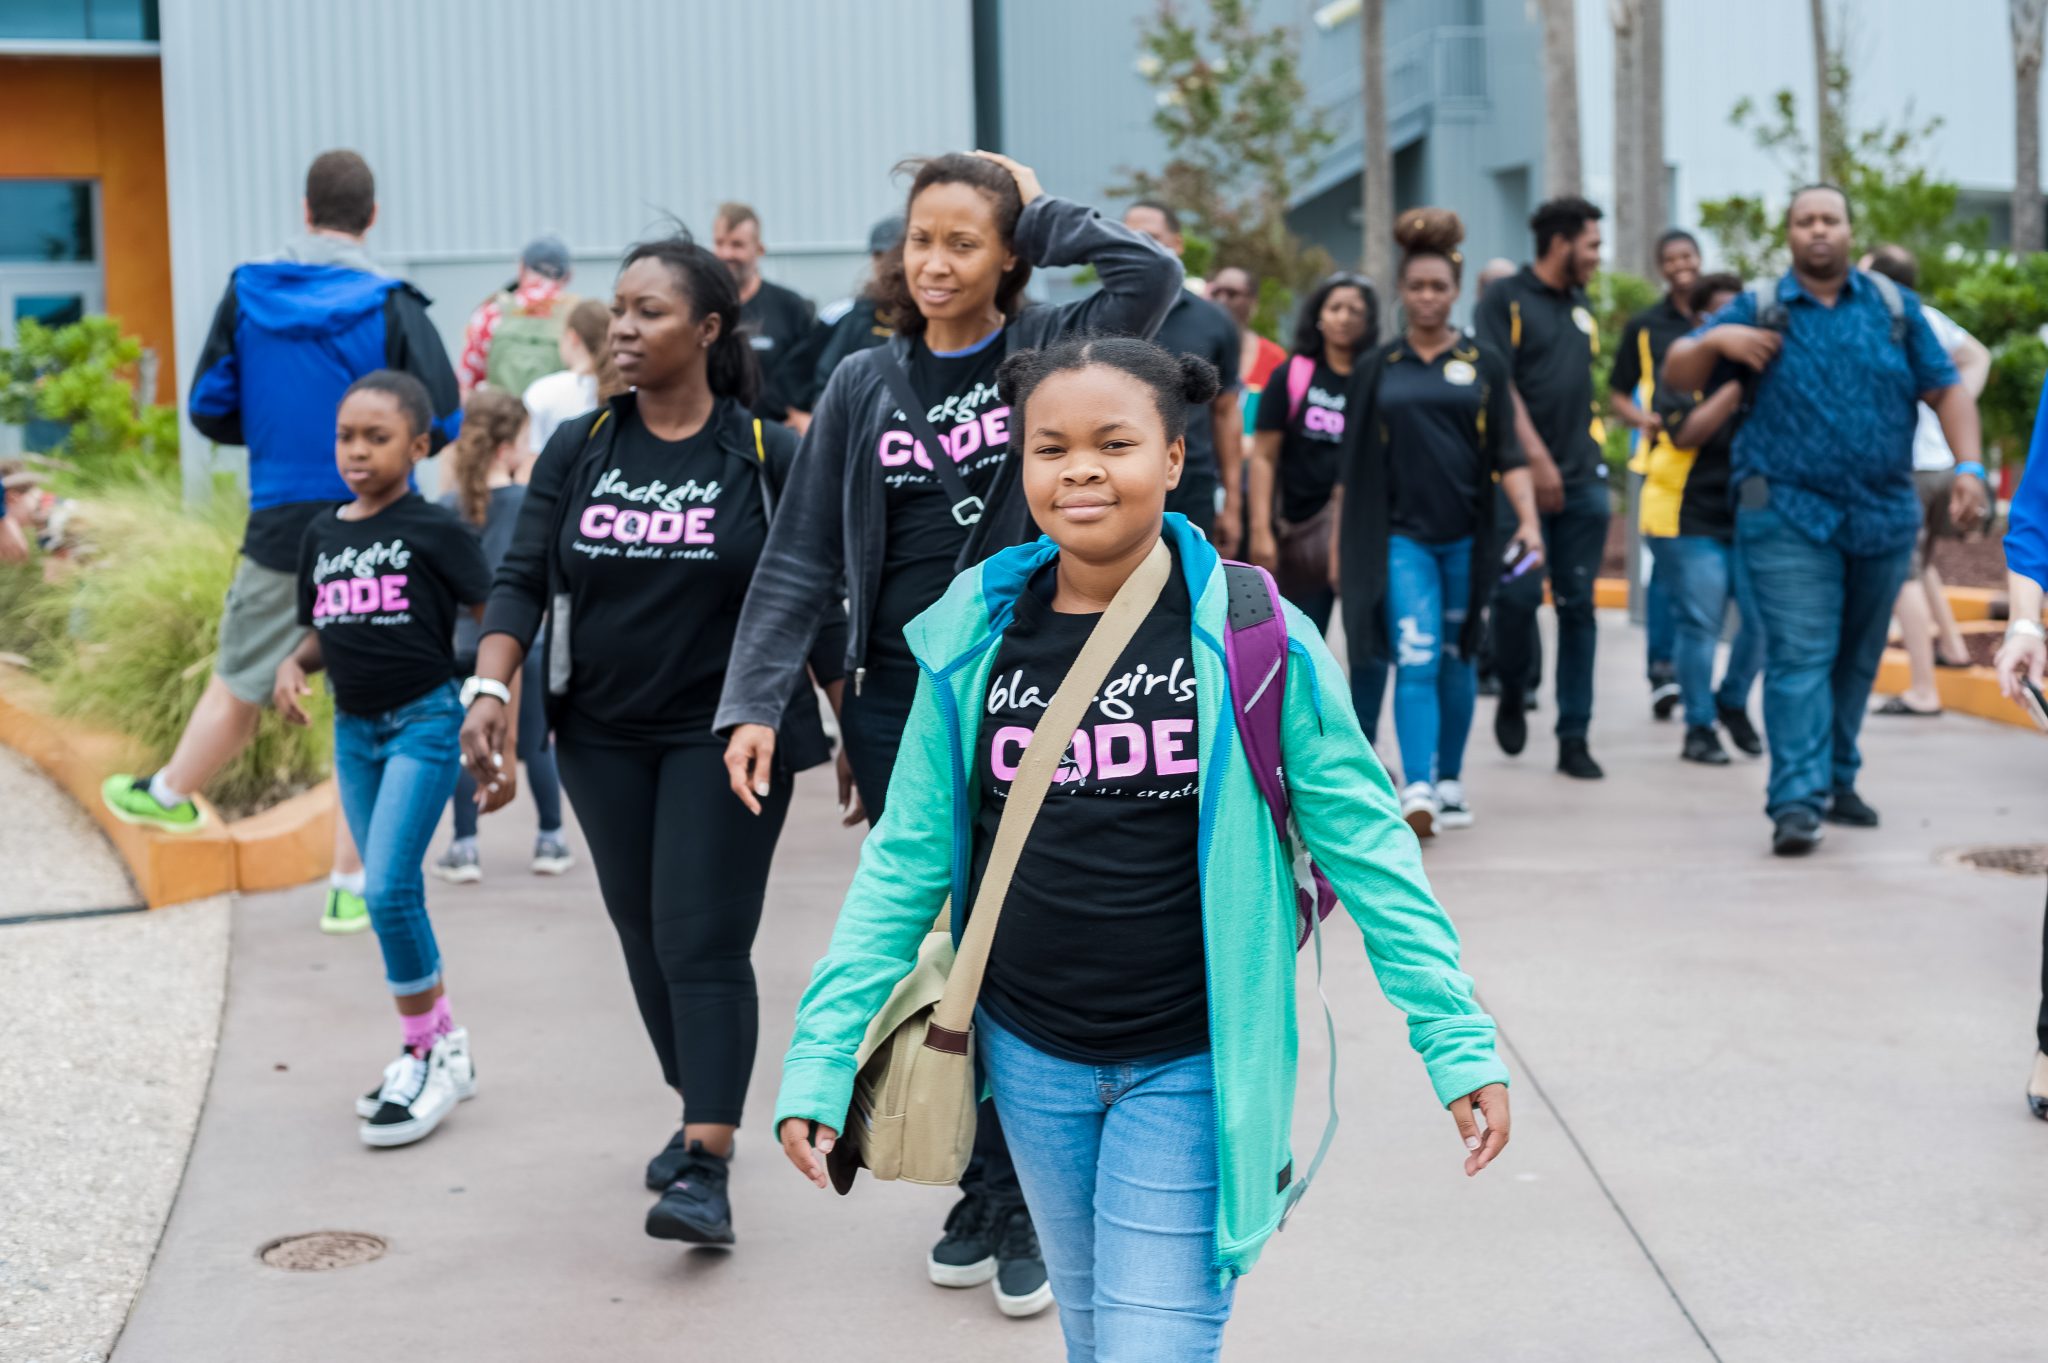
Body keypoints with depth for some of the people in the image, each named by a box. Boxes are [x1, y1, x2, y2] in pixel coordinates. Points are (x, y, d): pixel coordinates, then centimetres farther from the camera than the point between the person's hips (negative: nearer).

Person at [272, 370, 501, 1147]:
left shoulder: (434, 531, -8)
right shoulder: (323, 535, 8)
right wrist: (294, 666, -4)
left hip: (425, 720, -6)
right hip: (354, 729, 6)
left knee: (387, 888, -15)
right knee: (394, 896, 10)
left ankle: (436, 1051, -2)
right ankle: (435, 1051, 21)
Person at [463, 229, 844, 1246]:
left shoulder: (768, 456, -5)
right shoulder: (577, 451, 4)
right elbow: (522, 579, 0)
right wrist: (490, 684, -16)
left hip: (727, 734, -4)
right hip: (605, 739, 5)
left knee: (703, 941, -11)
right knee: (645, 936, 13)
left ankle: (706, 1171, -12)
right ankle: (701, 1111, 33)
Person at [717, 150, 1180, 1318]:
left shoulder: (1048, 351, 0)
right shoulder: (866, 384, 5)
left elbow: (1152, 272, -20)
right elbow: (803, 558, 5)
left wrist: (1035, 207, -7)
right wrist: (755, 701, -3)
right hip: (898, 706, 3)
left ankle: (1029, 1204, 13)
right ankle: (987, 1190, 21)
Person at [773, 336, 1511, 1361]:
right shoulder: (975, 636, -3)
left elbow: (1363, 845, -6)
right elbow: (907, 860, 2)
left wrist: (1458, 1042, -9)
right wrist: (820, 1058, -3)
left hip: (1190, 1069, -3)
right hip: (1030, 1057, 4)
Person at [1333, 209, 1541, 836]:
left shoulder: (1483, 365, 7)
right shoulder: (1377, 368, 7)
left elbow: (1507, 453, 2)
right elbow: (1352, 463, 10)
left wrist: (1528, 520, -11)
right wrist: (1339, 542, 8)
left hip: (1466, 537, 1)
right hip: (1400, 537, -1)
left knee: (1454, 661, 10)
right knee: (1414, 661, -12)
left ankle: (1450, 782, 23)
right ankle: (1417, 792, -19)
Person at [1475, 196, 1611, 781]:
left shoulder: (1581, 308, 17)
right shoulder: (1506, 299, -3)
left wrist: (1592, 459, 16)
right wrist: (1536, 457, -18)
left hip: (1582, 479, 6)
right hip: (1524, 477, -6)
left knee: (1577, 606, 3)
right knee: (1519, 594, -11)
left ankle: (1574, 738, 7)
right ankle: (1511, 695, 18)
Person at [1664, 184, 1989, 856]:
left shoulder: (1894, 306, 8)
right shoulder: (1759, 309, 4)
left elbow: (1947, 390, 6)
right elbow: (1676, 375, 5)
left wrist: (1969, 466, -8)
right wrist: (1713, 339, -16)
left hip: (1884, 517, 3)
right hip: (1790, 517, -3)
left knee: (1857, 661, 13)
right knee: (1799, 658, -11)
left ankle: (1838, 781, 26)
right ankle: (1796, 802, -15)